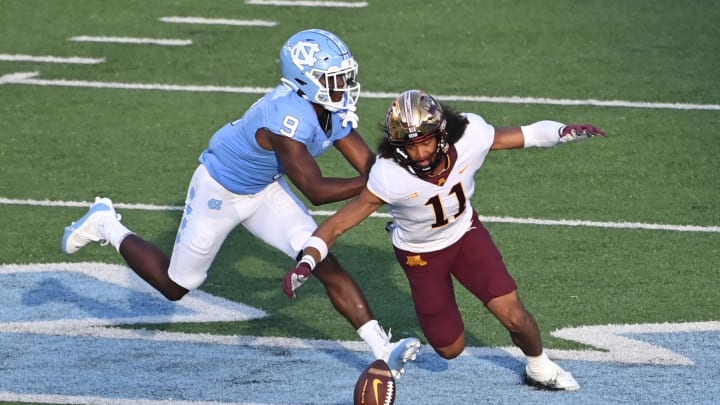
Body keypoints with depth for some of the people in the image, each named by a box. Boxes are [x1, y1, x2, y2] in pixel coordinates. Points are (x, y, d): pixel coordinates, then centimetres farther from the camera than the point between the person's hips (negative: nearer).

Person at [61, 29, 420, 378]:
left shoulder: (334, 111, -13)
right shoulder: (289, 117, -38)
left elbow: (370, 166, -10)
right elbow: (315, 190, -37)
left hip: (265, 190, 7)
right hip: (220, 191, -7)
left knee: (325, 263, -9)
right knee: (175, 286, 11)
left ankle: (382, 350, -9)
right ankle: (105, 225, 31)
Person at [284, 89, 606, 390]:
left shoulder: (470, 138, -29)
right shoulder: (389, 176, -37)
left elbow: (523, 136, -11)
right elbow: (338, 223, -32)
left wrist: (566, 132, -25)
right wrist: (307, 262, -45)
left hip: (465, 232, 2)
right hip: (420, 252, -2)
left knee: (514, 317, -6)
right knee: (450, 348, 5)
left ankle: (539, 368, 26)